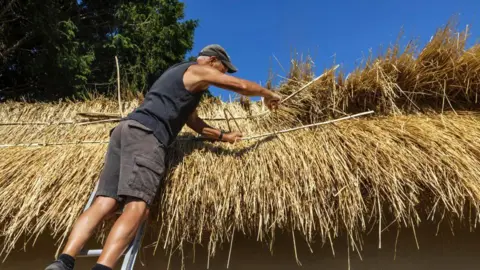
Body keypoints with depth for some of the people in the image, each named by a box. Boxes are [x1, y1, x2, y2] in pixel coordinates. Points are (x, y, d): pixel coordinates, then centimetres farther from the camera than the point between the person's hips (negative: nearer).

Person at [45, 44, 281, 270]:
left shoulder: (177, 74, 37)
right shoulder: (199, 71, 10)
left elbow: (192, 121, 39)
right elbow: (242, 86, 11)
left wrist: (223, 136, 41)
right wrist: (269, 95, 31)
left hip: (125, 129, 9)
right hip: (145, 134, -9)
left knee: (104, 204, -3)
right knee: (137, 207, -20)